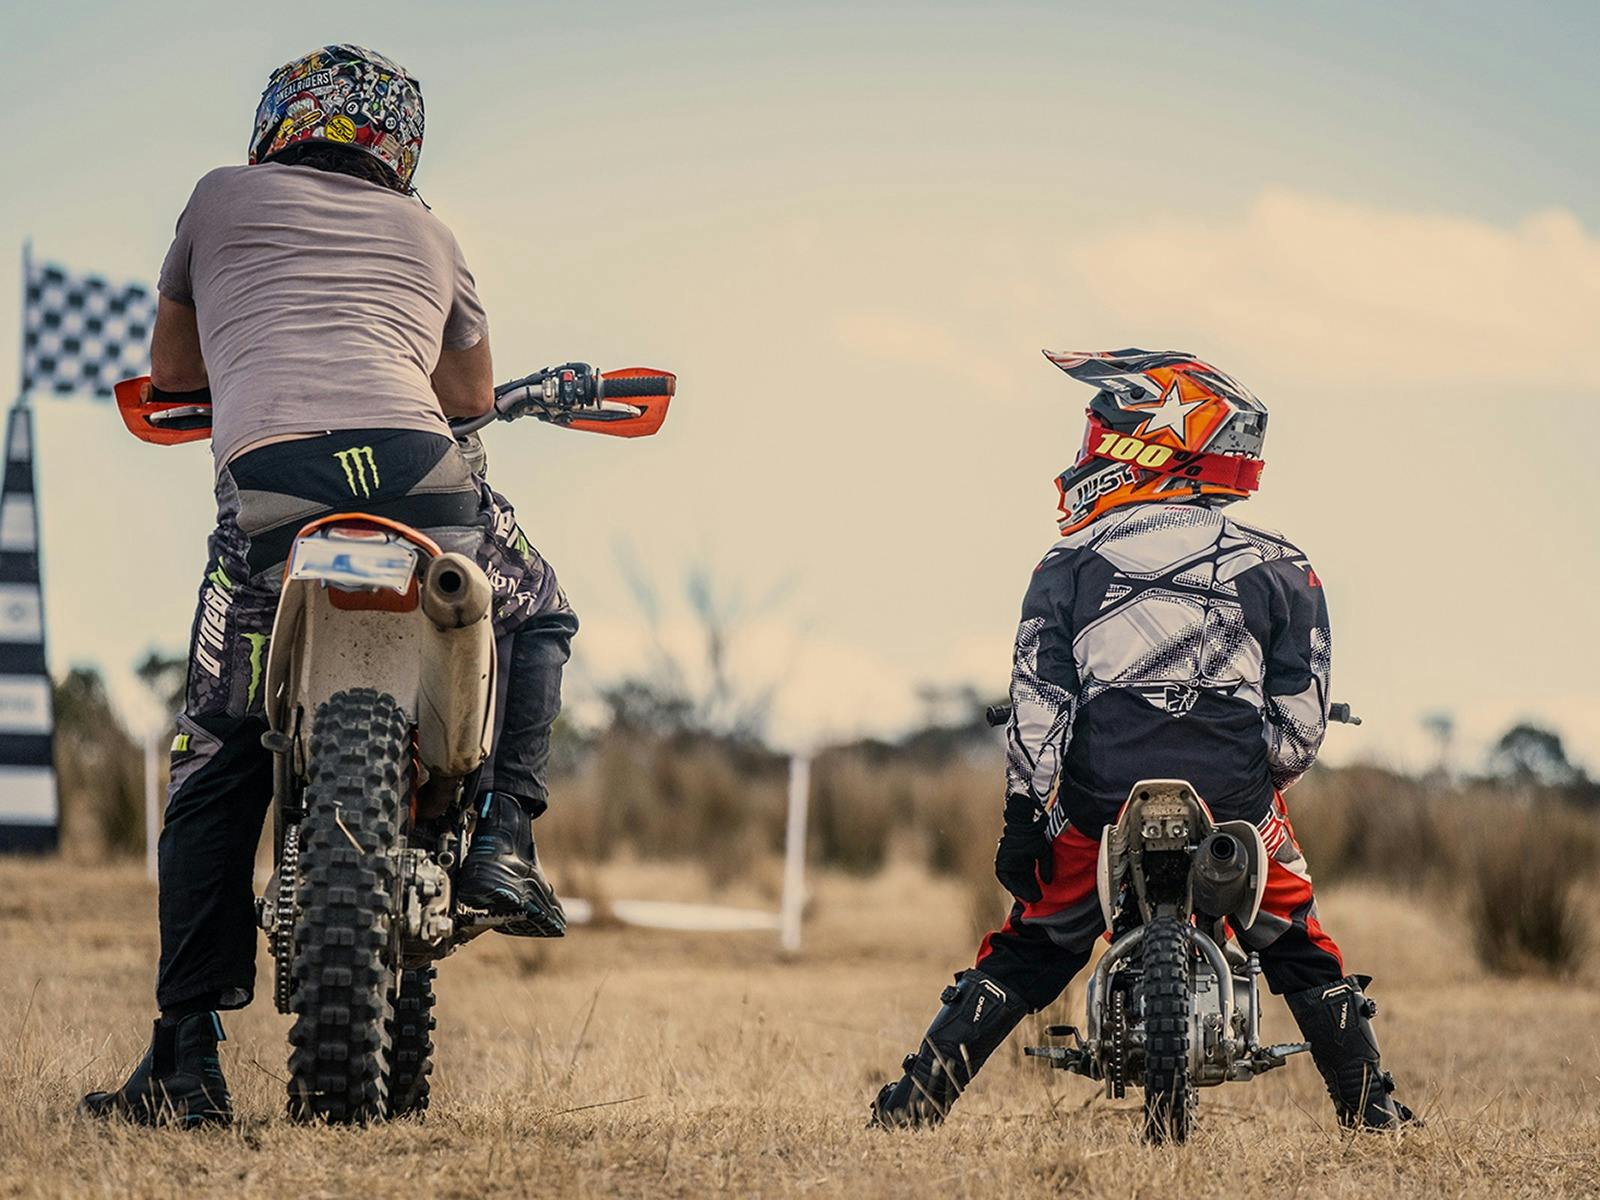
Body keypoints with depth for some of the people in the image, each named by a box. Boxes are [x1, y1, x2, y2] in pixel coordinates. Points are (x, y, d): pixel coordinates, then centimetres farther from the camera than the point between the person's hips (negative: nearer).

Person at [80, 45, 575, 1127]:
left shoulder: (227, 197, 25)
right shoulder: (427, 234, 29)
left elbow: (171, 366, 38)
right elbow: (475, 392, 44)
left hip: (268, 477, -1)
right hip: (422, 472, 1)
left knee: (216, 767, 8)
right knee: (538, 616, 31)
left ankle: (187, 1058, 2)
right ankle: (505, 839, 11)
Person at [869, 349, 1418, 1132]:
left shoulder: (1074, 562, 6)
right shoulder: (1276, 567, 8)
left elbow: (1038, 700, 1)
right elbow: (1302, 714, 3)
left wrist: (1021, 817, 4)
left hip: (1101, 800, 0)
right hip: (1234, 802, 0)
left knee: (1030, 949, 15)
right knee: (1298, 945, 19)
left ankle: (919, 1096, 10)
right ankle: (1370, 1108, 17)